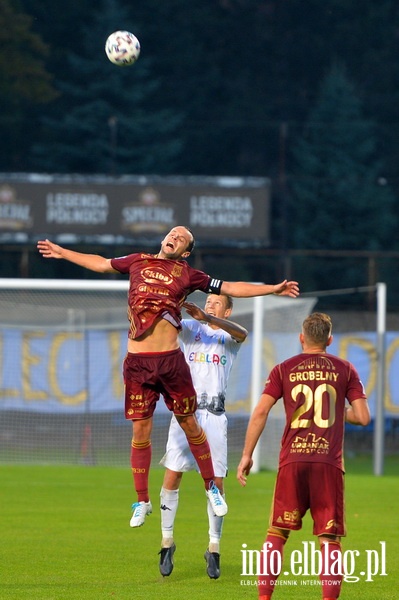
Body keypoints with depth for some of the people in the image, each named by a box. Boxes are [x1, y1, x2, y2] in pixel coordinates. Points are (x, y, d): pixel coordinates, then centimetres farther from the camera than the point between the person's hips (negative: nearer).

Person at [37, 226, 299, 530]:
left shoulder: (187, 275, 5)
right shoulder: (139, 262, 12)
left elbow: (230, 288, 6)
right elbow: (101, 263, 27)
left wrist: (273, 289, -1)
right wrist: (62, 252, 36)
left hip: (170, 360, -1)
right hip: (137, 363, 2)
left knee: (190, 425, 5)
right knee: (141, 432, 4)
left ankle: (212, 487, 19)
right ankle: (142, 501, 12)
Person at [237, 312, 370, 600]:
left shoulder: (284, 369, 8)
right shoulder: (344, 369, 7)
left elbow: (260, 412, -1)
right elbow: (363, 417, 2)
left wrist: (247, 455, 4)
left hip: (292, 461, 1)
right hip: (329, 463, -1)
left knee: (277, 534, 9)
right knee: (329, 539, 1)